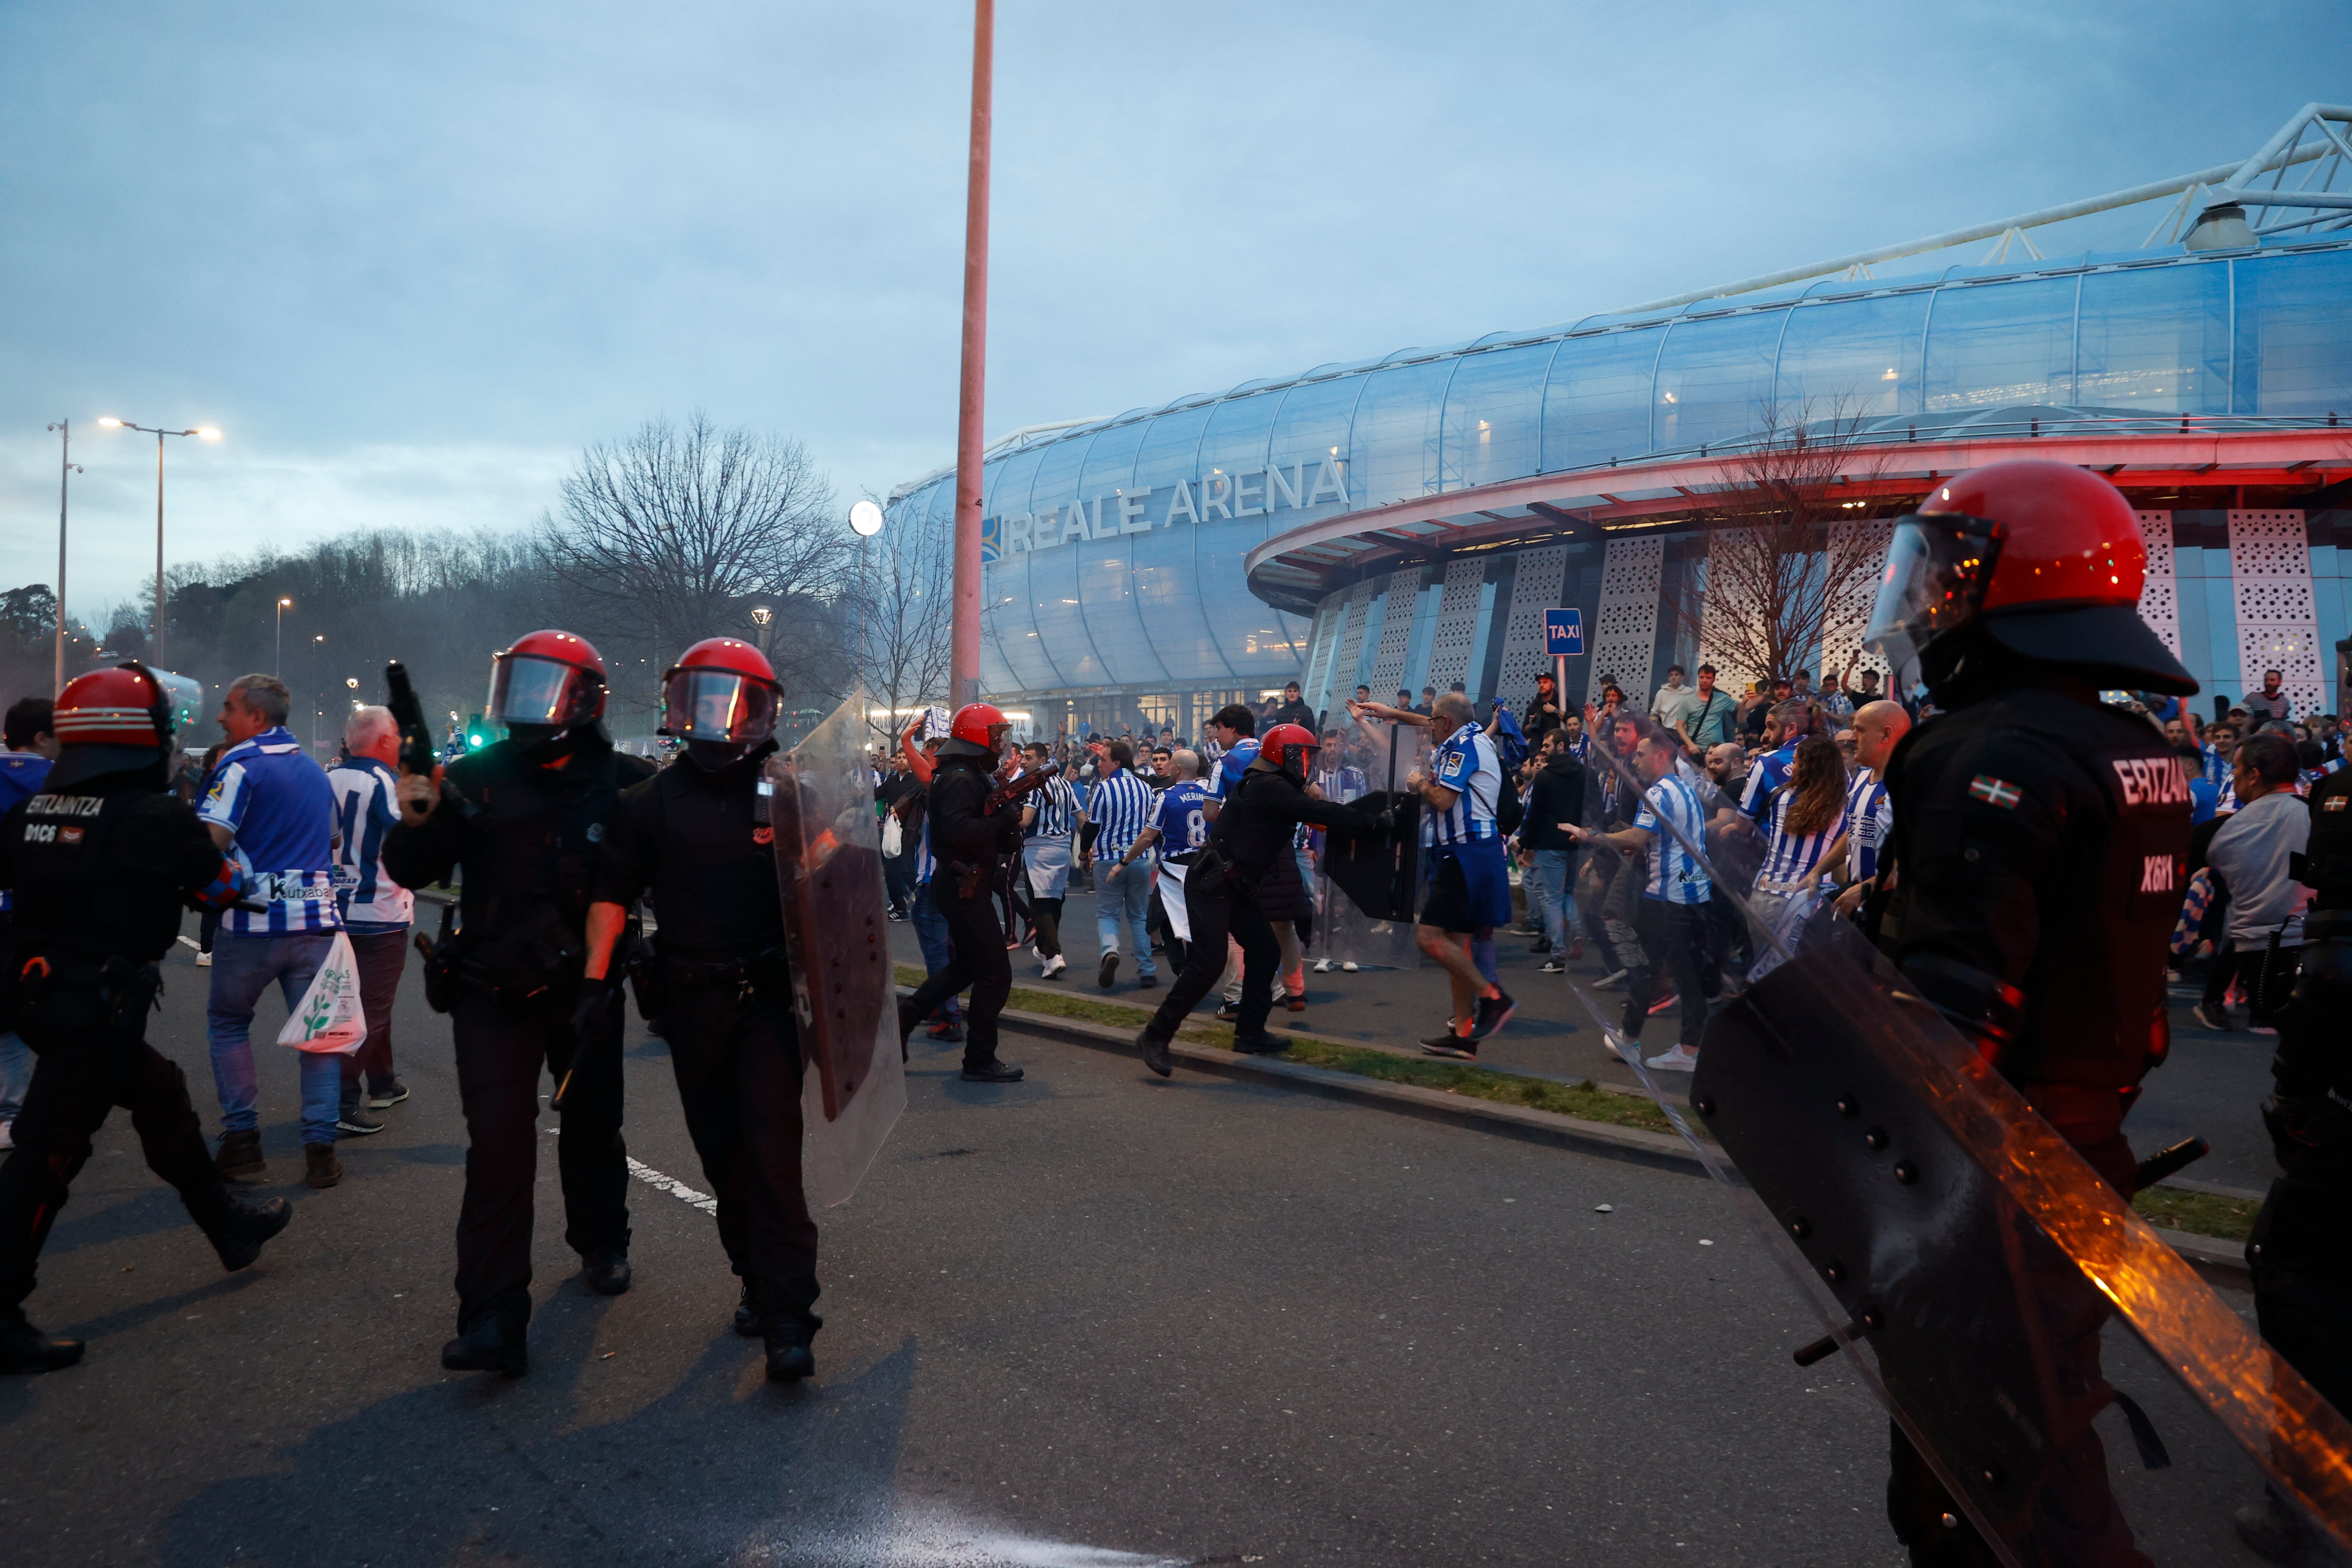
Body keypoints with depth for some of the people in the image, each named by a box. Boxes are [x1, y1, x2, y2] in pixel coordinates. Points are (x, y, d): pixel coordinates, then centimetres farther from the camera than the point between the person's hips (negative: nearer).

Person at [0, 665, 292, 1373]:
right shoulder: (155, 816, -14)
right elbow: (220, 884, 1)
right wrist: (236, 871, 22)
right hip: (99, 1003, -8)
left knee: (160, 1095, 21)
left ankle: (228, 1224, 37)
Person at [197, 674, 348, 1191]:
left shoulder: (241, 763, -9)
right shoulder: (315, 769, 14)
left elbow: (208, 842, -18)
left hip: (254, 923, -5)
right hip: (317, 920, 5)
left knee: (228, 1024, 14)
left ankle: (242, 1143, 12)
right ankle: (320, 1148, 5)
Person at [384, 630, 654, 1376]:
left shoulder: (623, 783, -5)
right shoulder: (475, 778, -3)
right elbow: (409, 874, -2)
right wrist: (418, 826, -21)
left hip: (586, 988, 1)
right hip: (494, 994, -1)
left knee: (593, 1129, 18)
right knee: (500, 1147, -8)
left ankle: (602, 1245, 43)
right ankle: (493, 1321, -4)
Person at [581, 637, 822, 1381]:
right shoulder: (652, 801, 5)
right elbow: (612, 894, 5)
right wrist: (596, 979, -4)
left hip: (770, 993, -2)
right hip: (691, 1001, 3)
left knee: (773, 1150, -9)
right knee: (722, 1152, 10)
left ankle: (787, 1317, -7)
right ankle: (757, 1278, 26)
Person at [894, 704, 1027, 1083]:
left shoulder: (971, 775, 16)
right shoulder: (961, 779, -17)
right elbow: (958, 830, -31)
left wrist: (1008, 822, -2)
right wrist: (1005, 820, -22)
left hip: (960, 885, 11)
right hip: (963, 886, -11)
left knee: (967, 966, 22)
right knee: (995, 973, -4)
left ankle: (903, 1018, 23)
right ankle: (980, 1061, 4)